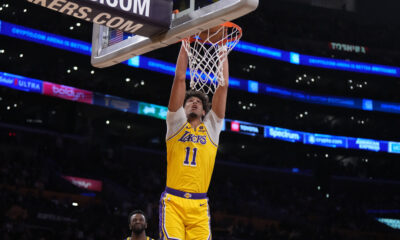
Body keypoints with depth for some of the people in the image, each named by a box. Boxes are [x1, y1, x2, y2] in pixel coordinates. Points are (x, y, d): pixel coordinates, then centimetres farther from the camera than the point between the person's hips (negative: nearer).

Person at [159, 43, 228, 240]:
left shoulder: (211, 127, 18)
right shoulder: (177, 123, 13)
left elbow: (223, 86, 13)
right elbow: (180, 79, 8)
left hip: (200, 205, 2)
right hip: (173, 201, -2)